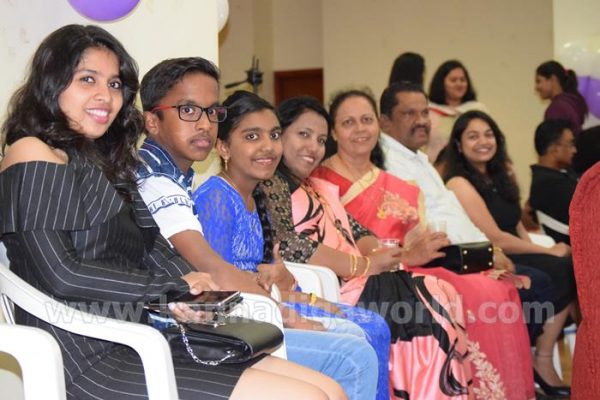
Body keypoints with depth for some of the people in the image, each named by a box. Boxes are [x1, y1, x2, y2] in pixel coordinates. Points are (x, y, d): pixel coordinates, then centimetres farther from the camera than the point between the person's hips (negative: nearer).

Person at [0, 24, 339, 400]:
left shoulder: (101, 162, 22)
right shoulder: (33, 157, -5)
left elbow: (151, 248, 16)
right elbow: (60, 274, -14)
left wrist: (184, 285, -6)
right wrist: (172, 288, -7)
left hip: (138, 344, 9)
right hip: (90, 359, -8)